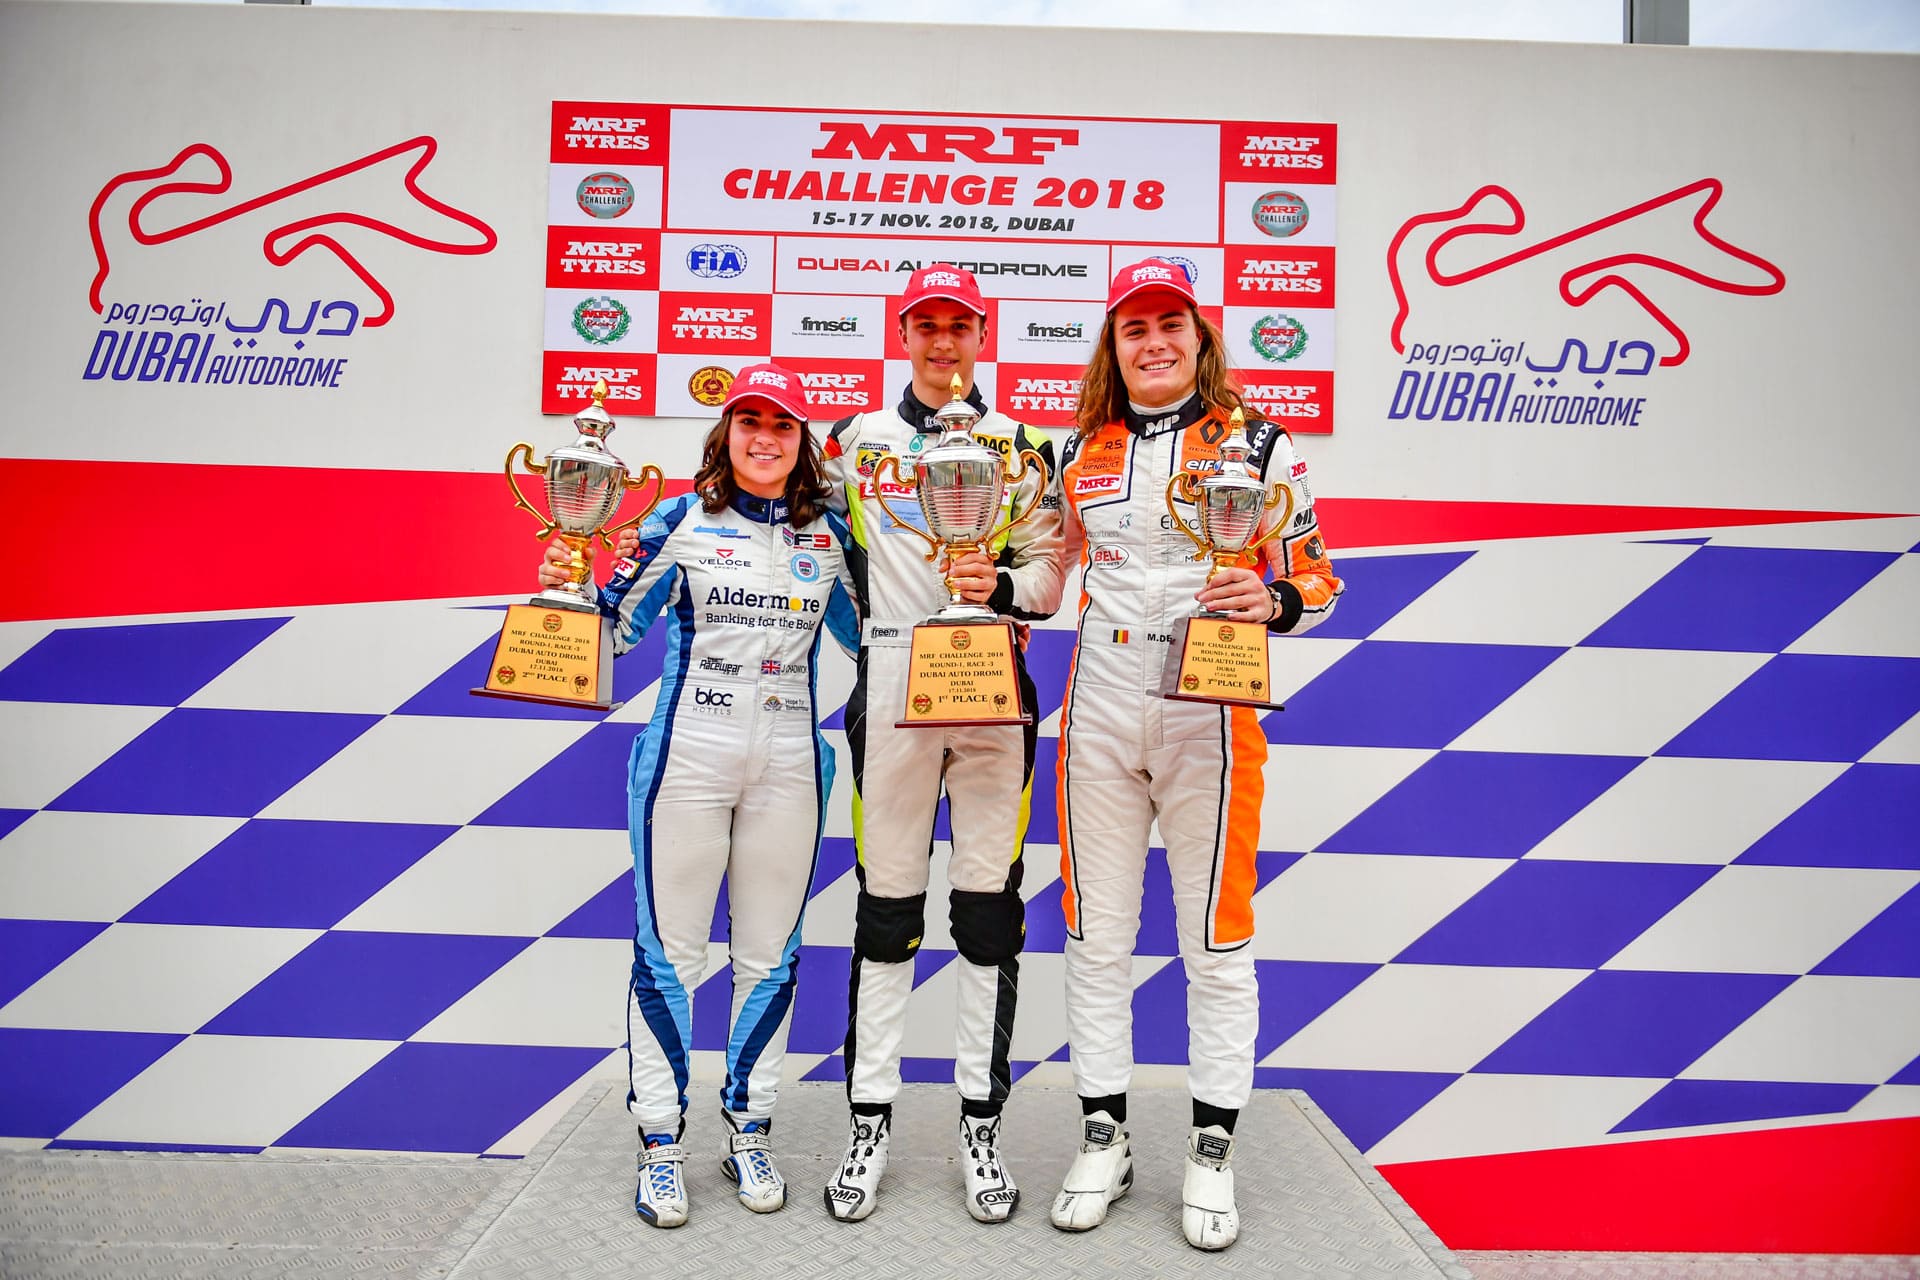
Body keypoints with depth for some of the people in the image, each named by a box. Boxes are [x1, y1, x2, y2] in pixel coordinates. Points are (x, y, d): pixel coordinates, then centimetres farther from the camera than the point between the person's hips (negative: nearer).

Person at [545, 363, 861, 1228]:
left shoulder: (829, 533, 8)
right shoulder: (680, 521, 1)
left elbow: (866, 631, 16)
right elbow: (616, 624, 3)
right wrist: (566, 586, -15)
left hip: (788, 765, 2)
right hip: (686, 757, -2)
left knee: (770, 952, 10)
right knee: (669, 949, 3)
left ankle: (750, 1131, 26)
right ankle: (660, 1142, 18)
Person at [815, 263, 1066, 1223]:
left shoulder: (1020, 447, 10)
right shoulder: (857, 440, 12)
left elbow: (1051, 572, 4)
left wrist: (1004, 586, -15)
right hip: (891, 690, 0)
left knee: (989, 906, 3)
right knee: (886, 906, 4)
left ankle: (981, 1122, 17)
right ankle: (870, 1123, 16)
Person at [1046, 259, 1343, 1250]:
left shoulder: (1256, 444, 1)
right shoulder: (1081, 452, 10)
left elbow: (1317, 580, 3)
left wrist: (1273, 600, -18)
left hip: (1208, 716, -3)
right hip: (1098, 714, 3)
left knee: (1215, 936, 4)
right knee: (1095, 932, 8)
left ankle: (1212, 1151, 21)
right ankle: (1103, 1135, 25)